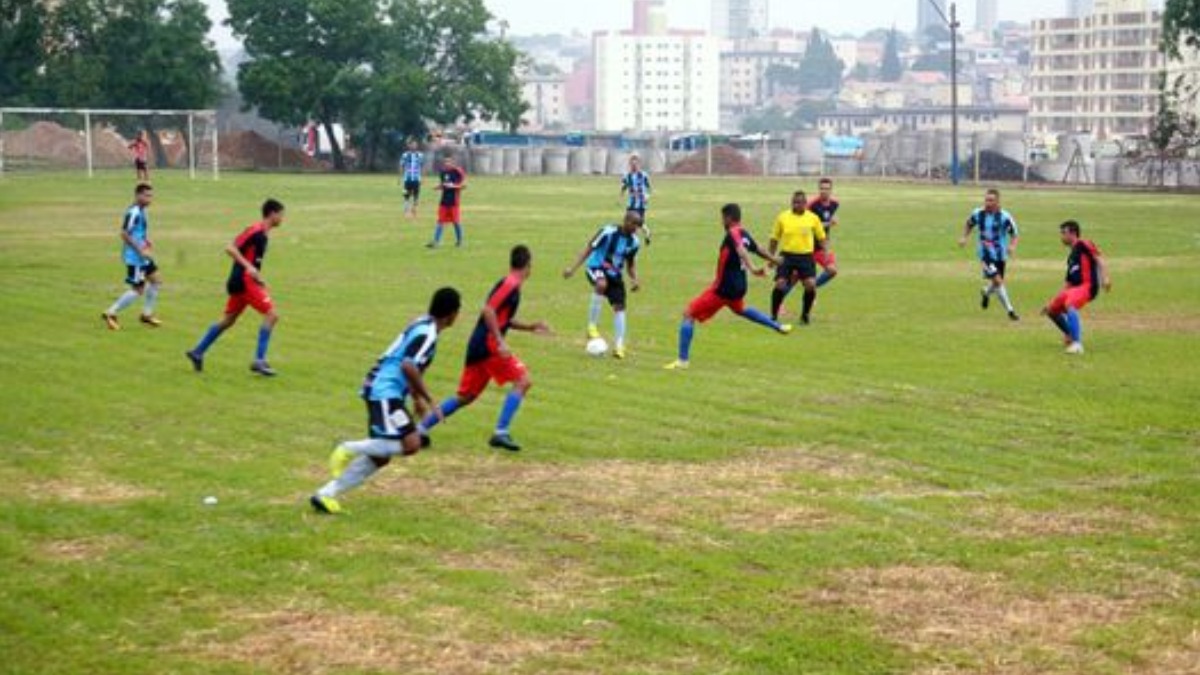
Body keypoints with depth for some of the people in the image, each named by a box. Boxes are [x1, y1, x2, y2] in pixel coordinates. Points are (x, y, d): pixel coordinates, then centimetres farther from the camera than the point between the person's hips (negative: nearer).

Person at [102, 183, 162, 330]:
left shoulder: (141, 211, 10)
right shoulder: (133, 212, -20)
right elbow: (124, 234, -25)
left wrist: (147, 242, 10)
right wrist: (140, 250, -22)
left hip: (142, 257, 10)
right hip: (134, 257, -10)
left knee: (156, 280, 15)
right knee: (138, 290, -5)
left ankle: (147, 314, 25)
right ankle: (110, 313, 4)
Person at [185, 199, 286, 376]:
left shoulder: (264, 234, 14)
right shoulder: (255, 230, -15)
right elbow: (230, 248, -21)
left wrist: (258, 278, 18)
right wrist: (249, 267, -28)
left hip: (244, 281, 10)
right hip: (244, 280, -10)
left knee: (228, 320, 16)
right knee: (271, 315, -12)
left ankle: (197, 353, 23)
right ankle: (259, 360, -11)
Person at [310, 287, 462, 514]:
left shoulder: (422, 325, 15)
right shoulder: (427, 334, -15)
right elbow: (408, 367, -26)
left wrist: (416, 397, 30)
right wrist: (427, 398, -17)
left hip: (380, 391, 10)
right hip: (385, 392, -10)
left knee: (380, 457, 9)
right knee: (411, 444, -17)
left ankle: (325, 495, 8)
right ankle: (351, 449, -12)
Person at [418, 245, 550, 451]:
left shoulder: (508, 284, 18)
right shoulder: (511, 285, -11)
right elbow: (488, 310, -22)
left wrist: (530, 326, 18)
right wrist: (500, 341, -24)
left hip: (478, 346, 9)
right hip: (488, 344, -9)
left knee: (465, 396, 14)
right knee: (522, 381, -10)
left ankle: (421, 429, 15)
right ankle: (501, 433, -14)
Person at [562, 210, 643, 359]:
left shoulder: (634, 242, 0)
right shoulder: (608, 232, -18)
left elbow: (630, 263, 16)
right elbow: (589, 248, -11)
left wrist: (634, 279, -2)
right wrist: (573, 268, -15)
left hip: (614, 274, 6)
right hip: (596, 268, -6)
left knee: (619, 307, -5)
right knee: (602, 284, -38)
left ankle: (619, 346, 4)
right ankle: (592, 326, -26)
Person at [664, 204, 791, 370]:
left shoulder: (732, 235, -18)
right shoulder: (745, 235, 7)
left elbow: (741, 250, -37)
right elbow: (758, 250, 24)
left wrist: (752, 269, -54)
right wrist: (775, 260, 44)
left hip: (723, 288, -9)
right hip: (739, 287, 9)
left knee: (689, 314, -5)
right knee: (739, 309, 41)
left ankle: (682, 360, -9)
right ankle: (778, 326, 48)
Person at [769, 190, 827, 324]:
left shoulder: (813, 218, 2)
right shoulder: (782, 217, 1)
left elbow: (821, 238, 11)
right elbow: (774, 239, 9)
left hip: (806, 257, 0)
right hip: (787, 256, 0)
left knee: (811, 285, -14)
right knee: (780, 285, -10)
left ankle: (805, 314, 8)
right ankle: (773, 316, 7)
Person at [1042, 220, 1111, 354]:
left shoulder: (1083, 245, 1)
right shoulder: (1071, 257, 25)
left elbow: (1099, 258, -12)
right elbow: (1069, 283, 28)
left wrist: (1105, 277, -29)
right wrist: (1052, 303, 28)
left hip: (1088, 286, -9)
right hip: (1074, 288, 9)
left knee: (1069, 305, -35)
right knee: (1052, 310, 16)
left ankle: (1077, 344, -43)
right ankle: (1071, 335, 33)